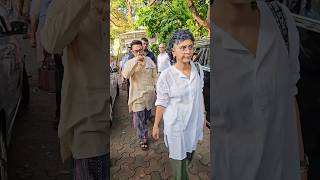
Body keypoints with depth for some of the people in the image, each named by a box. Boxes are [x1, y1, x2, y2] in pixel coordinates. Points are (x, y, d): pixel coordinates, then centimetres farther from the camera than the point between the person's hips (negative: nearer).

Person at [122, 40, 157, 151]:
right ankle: (143, 139, 13)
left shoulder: (149, 61, 1)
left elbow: (155, 77, 7)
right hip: (137, 95, -3)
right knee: (139, 119, -2)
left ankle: (144, 135, 45)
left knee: (146, 116, 21)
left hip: (149, 94, 3)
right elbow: (126, 75, -27)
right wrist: (136, 62, -31)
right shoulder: (130, 63, -7)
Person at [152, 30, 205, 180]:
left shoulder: (198, 69, -7)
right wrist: (156, 125, -7)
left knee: (190, 153, 25)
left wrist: (203, 115, 12)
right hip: (176, 124, -4)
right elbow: (161, 103, -12)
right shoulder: (166, 76, -20)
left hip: (195, 121, 5)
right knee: (178, 158, 10)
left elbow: (199, 94, 7)